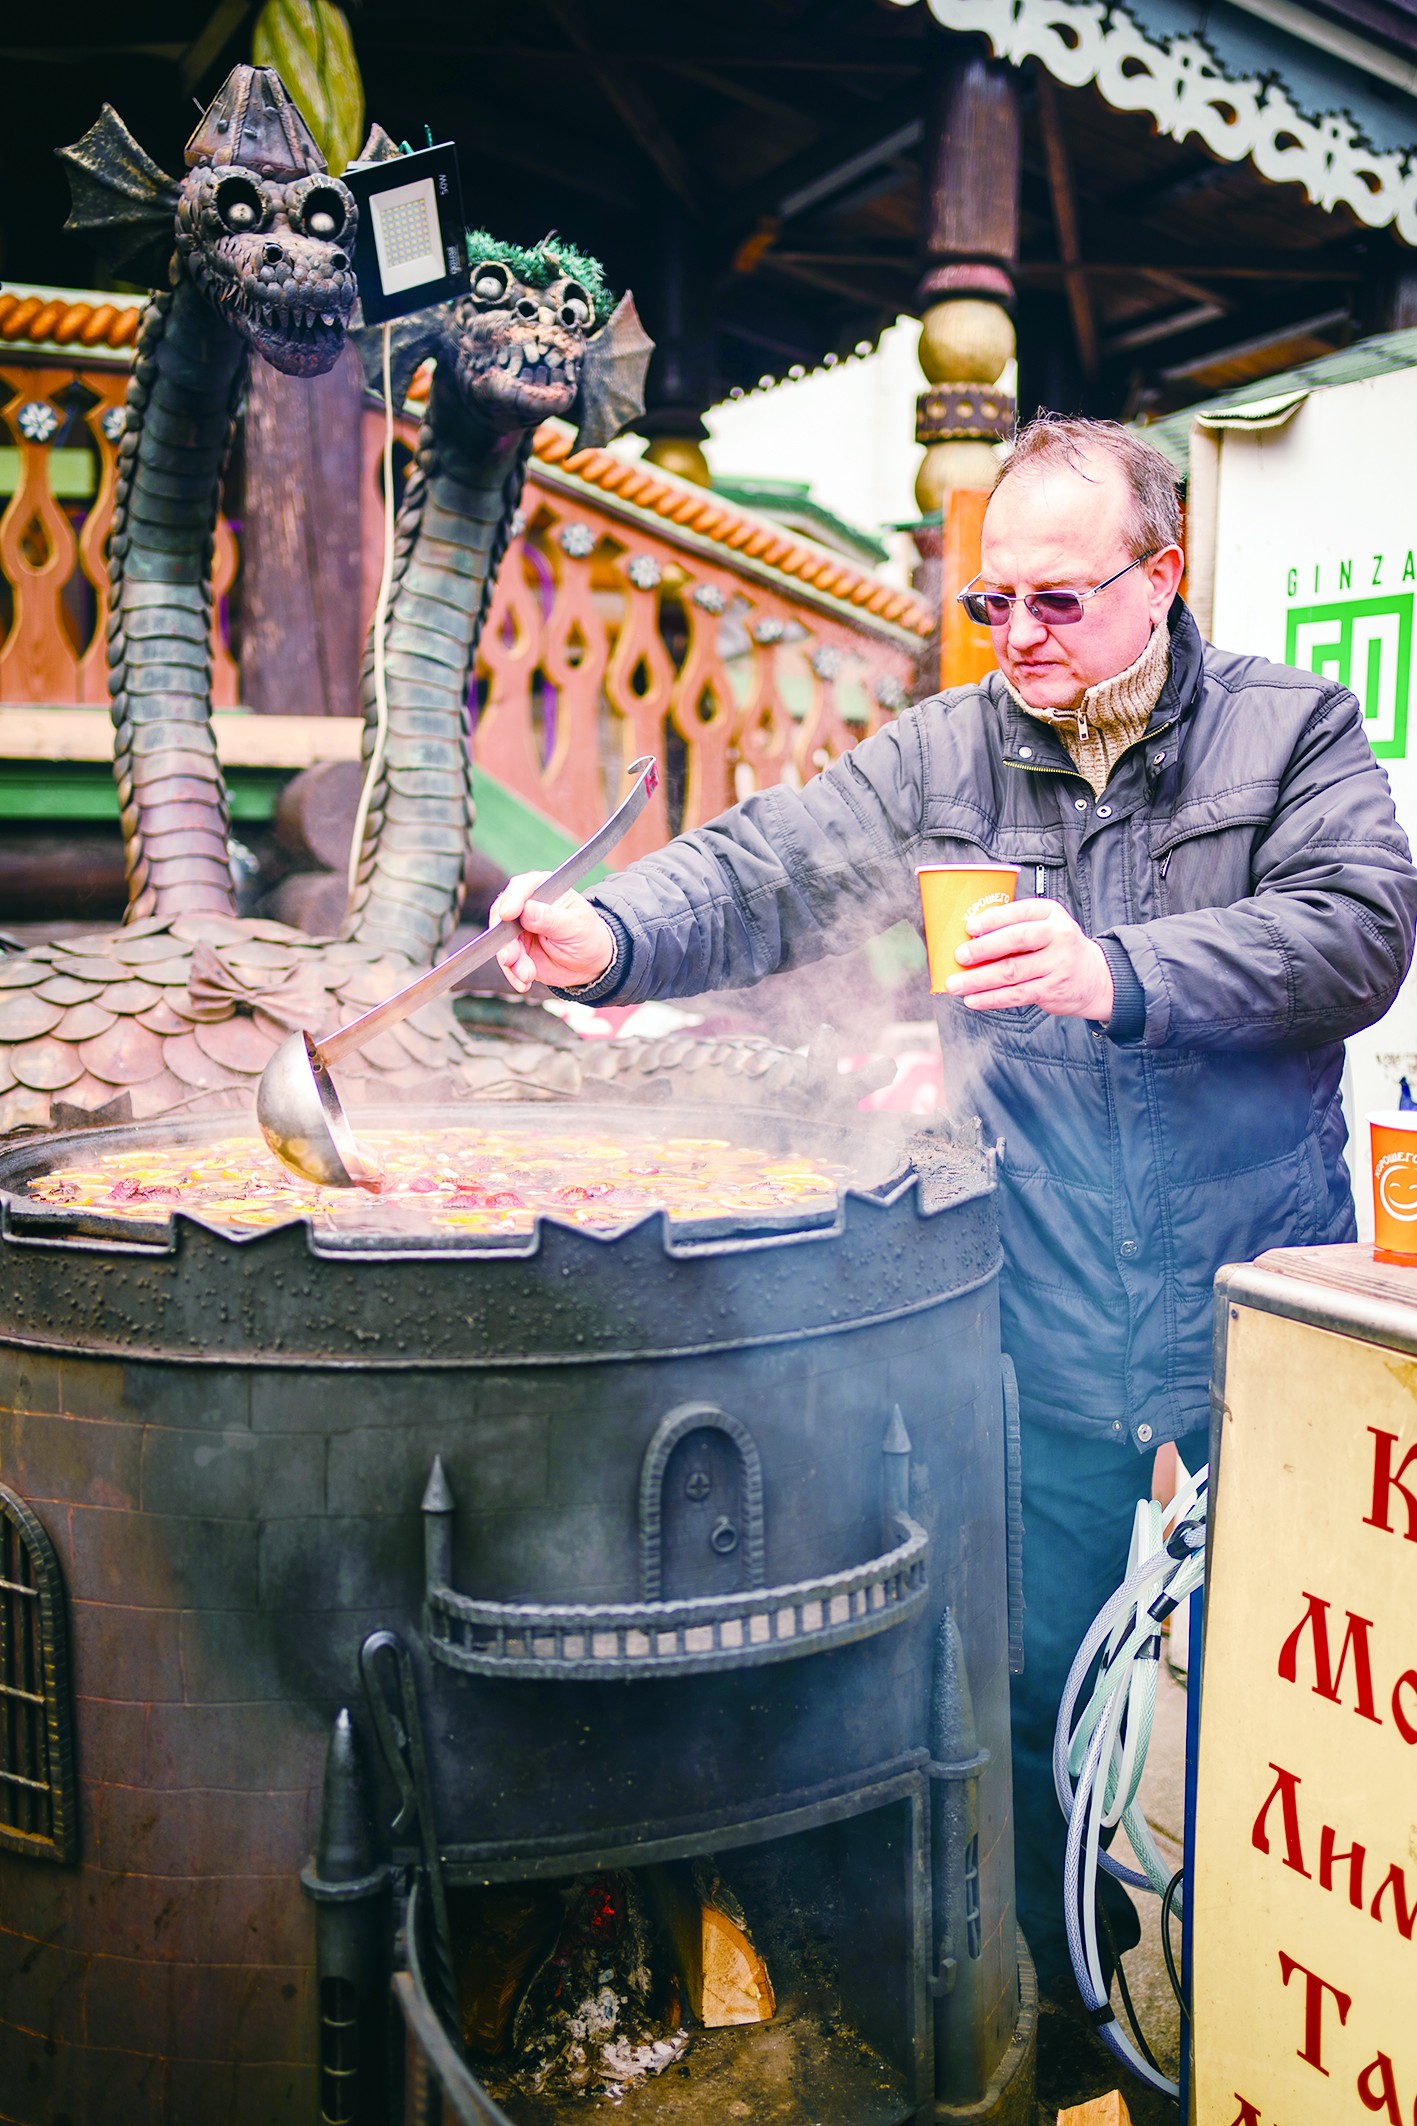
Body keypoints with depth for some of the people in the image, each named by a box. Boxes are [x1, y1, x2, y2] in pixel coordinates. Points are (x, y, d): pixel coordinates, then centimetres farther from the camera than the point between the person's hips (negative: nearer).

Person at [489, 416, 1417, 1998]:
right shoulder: (942, 759, 7)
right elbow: (759, 875, -3)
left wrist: (1121, 974, -27)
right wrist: (609, 937, -24)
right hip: (1040, 1336, 1)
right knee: (1035, 1696, 10)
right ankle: (1060, 2005, 33)